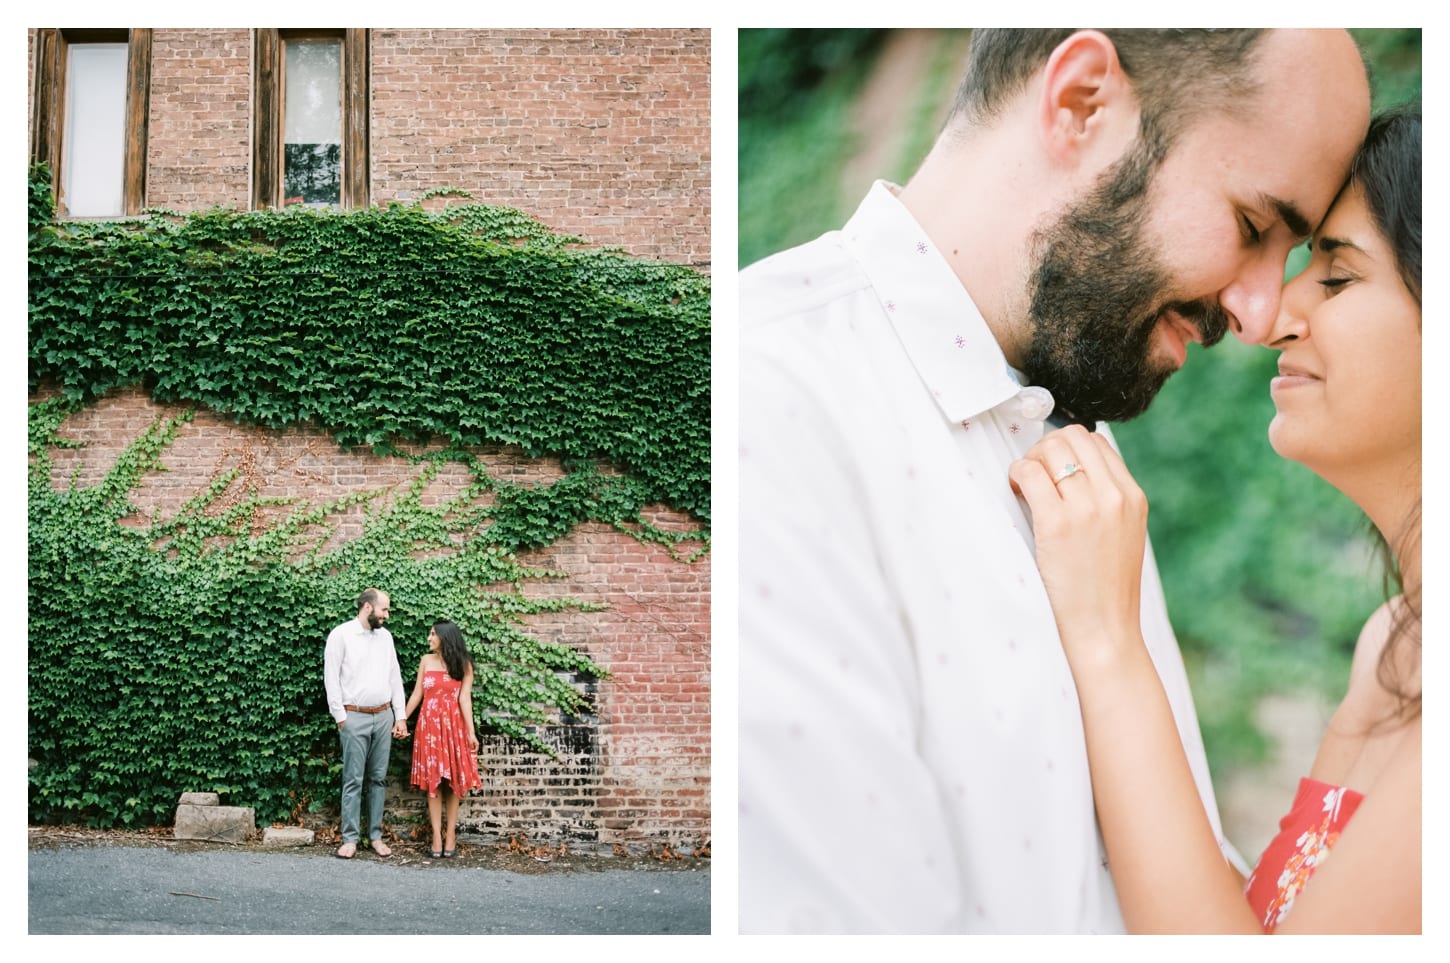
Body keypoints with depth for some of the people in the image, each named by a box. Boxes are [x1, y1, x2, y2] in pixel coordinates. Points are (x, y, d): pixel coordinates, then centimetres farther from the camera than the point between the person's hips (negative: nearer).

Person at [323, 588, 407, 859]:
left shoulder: (385, 636, 11)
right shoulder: (341, 635, -4)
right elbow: (331, 677, -5)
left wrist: (400, 716, 9)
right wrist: (340, 717, -9)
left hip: (384, 716, 5)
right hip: (355, 717, -5)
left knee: (378, 778, 7)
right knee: (354, 779, -3)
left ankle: (376, 836, 13)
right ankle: (350, 838, 2)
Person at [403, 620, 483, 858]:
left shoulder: (463, 664, -1)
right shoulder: (426, 660, 7)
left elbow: (464, 698, -6)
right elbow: (417, 694, 9)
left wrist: (471, 732, -12)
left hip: (453, 725, -2)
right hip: (429, 725, 2)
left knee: (452, 781, 1)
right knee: (432, 781, -1)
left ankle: (451, 834, 6)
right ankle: (437, 837, -1)